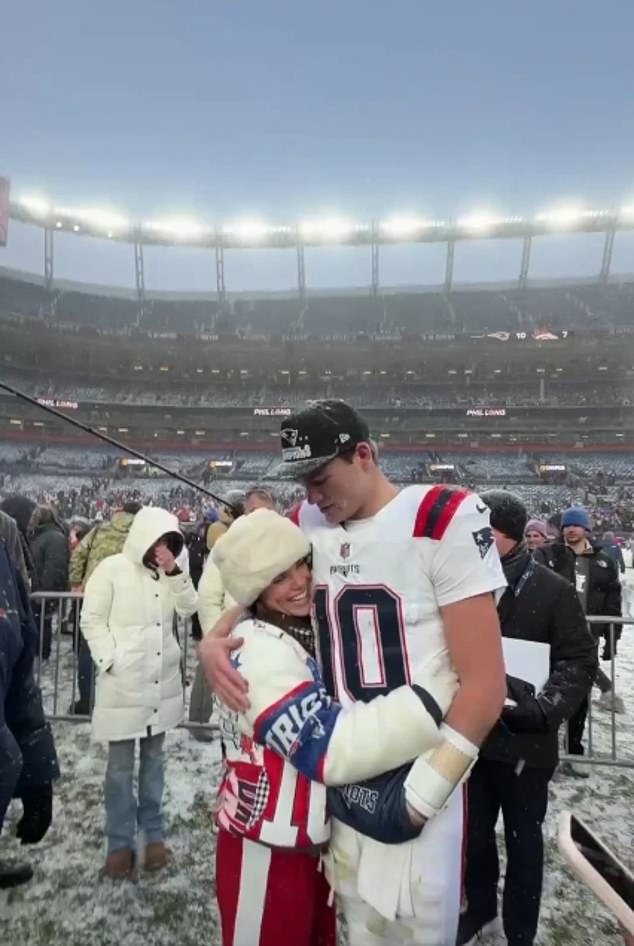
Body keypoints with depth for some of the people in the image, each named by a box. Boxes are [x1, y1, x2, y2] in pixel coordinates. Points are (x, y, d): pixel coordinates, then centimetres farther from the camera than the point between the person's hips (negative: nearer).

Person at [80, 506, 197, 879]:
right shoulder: (112, 568, -9)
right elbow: (92, 620, -7)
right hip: (123, 683, -4)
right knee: (121, 765, 8)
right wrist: (111, 661, -14)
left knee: (154, 759, 17)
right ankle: (120, 841, 23)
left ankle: (154, 832, 31)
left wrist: (175, 572, -15)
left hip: (163, 681, 5)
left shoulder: (169, 572, 6)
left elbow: (189, 608, -4)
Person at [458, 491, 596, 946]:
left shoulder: (553, 590, -12)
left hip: (525, 741, -3)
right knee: (475, 832, 21)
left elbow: (581, 661, -10)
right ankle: (480, 908, 46)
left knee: (523, 839, 16)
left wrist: (544, 709, -23)